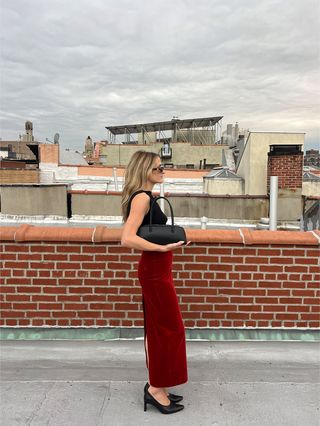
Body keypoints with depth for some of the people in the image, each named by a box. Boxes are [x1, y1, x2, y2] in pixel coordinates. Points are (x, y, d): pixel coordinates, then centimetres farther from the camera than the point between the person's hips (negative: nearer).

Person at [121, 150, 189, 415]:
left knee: (159, 329, 17)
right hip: (154, 271, -10)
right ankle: (157, 388, 20)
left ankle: (156, 385, 32)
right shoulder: (142, 197, -18)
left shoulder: (146, 197, 12)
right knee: (169, 329, 3)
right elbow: (128, 239, -27)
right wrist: (164, 248, -26)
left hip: (157, 269, 10)